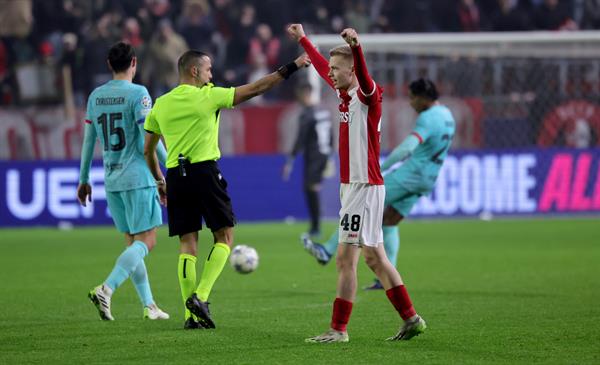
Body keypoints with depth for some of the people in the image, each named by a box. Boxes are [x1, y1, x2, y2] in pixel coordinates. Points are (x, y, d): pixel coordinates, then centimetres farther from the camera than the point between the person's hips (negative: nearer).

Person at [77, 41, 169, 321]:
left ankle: (149, 305, 13)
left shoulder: (95, 97, 9)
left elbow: (88, 140, 12)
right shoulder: (138, 94, -9)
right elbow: (149, 139, -13)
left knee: (133, 242, 13)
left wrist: (84, 179, 19)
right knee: (145, 241, -4)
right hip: (138, 178, -6)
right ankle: (106, 289, -22)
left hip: (111, 181, 7)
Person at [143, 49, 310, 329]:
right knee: (224, 237, 7)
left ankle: (191, 313, 2)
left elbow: (148, 151, 14)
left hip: (175, 175, 5)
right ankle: (200, 296, -9)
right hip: (204, 171, -5)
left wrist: (159, 181, 27)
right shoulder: (207, 96, -3)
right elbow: (255, 89, -1)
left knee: (187, 244, 7)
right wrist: (291, 68, 6)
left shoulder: (160, 105, 9)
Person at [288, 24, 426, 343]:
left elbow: (364, 78, -37)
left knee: (346, 258, -8)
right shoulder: (344, 93, 11)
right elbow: (322, 67, 28)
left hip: (365, 187, -9)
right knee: (374, 257, 12)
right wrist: (302, 39, 37)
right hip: (351, 185, 9)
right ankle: (411, 319, 16)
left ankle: (339, 329, -5)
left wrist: (356, 47, -54)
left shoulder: (367, 95, -13)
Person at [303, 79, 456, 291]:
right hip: (426, 181, 9)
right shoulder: (446, 115, 13)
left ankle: (328, 252, -6)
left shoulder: (428, 118, -18)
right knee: (389, 223, 12)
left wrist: (379, 169, -31)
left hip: (410, 175, -9)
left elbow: (408, 147, -32)